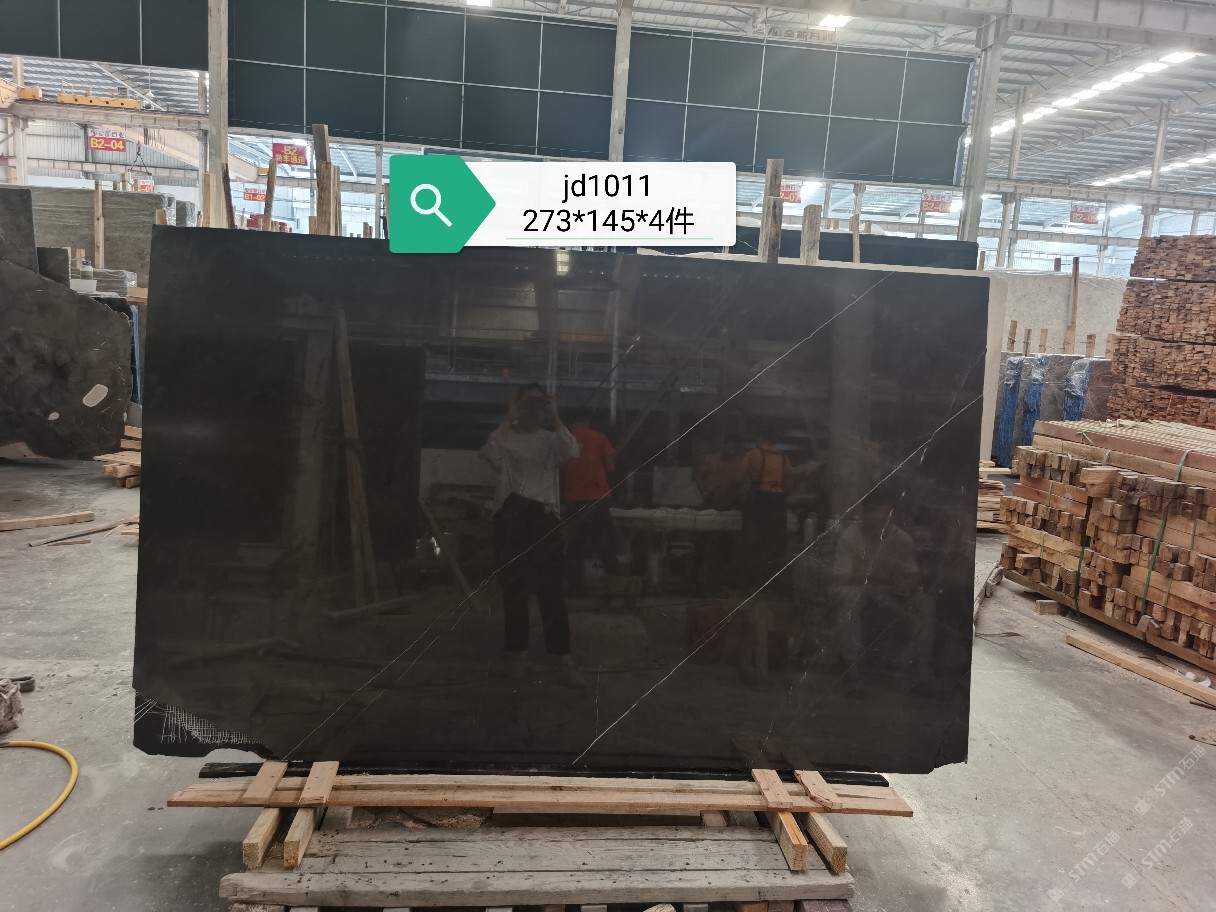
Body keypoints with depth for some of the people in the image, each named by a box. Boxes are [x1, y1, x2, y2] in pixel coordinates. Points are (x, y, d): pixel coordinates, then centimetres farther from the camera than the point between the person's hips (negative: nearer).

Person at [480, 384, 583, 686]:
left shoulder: (551, 440, 12)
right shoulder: (505, 437, 10)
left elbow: (572, 452, -10)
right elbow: (488, 454, -12)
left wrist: (555, 418, -6)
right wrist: (509, 421, -7)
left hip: (542, 516, 0)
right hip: (510, 516, 1)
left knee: (550, 589, -5)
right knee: (513, 588, 7)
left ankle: (564, 659, -4)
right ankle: (518, 652, 19)